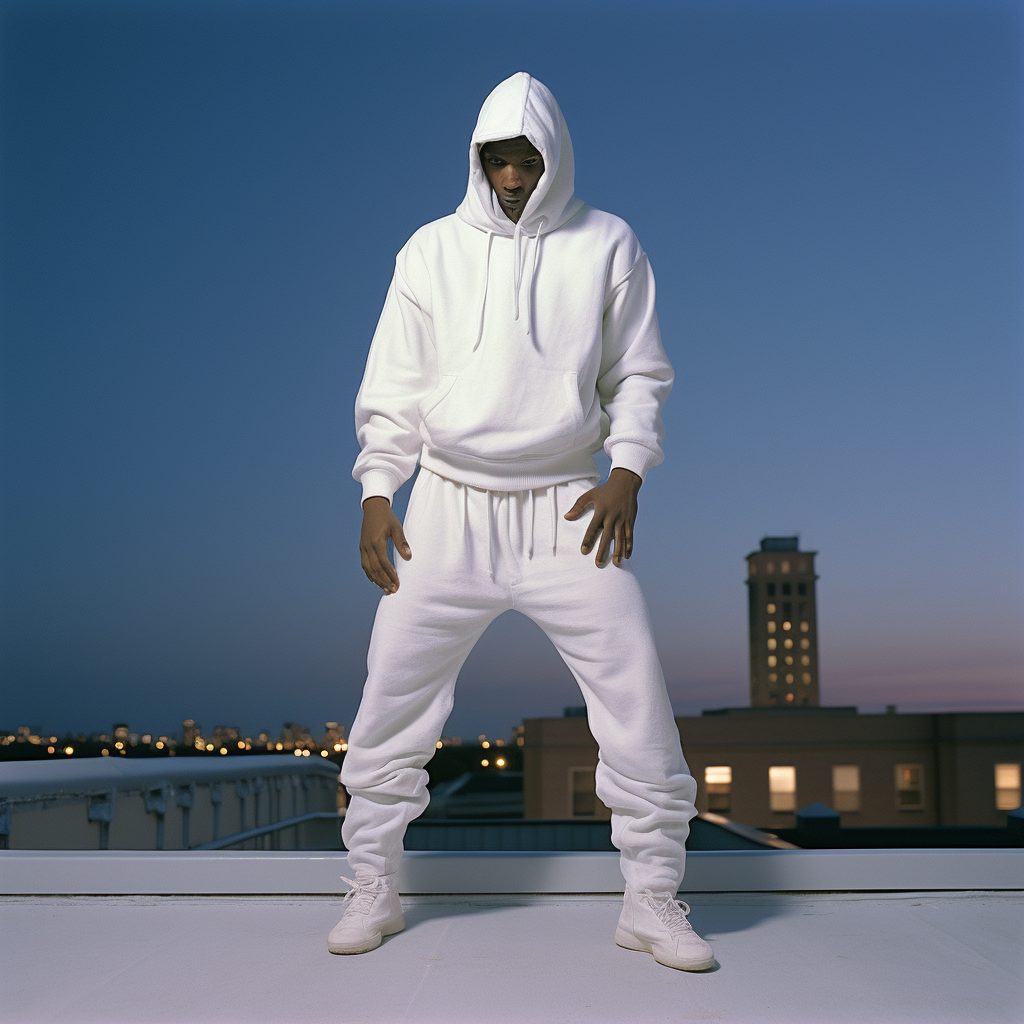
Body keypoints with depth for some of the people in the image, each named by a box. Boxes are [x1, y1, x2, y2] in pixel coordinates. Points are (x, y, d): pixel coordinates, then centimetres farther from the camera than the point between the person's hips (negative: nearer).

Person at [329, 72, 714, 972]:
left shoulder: (607, 246, 6)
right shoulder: (432, 251, 8)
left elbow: (638, 374, 8)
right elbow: (394, 387, 9)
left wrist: (627, 470, -7)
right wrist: (376, 495, 0)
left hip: (568, 507, 0)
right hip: (448, 508, 1)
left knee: (638, 696, -6)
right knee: (391, 701, 0)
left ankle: (651, 898, 10)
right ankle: (374, 888, 18)